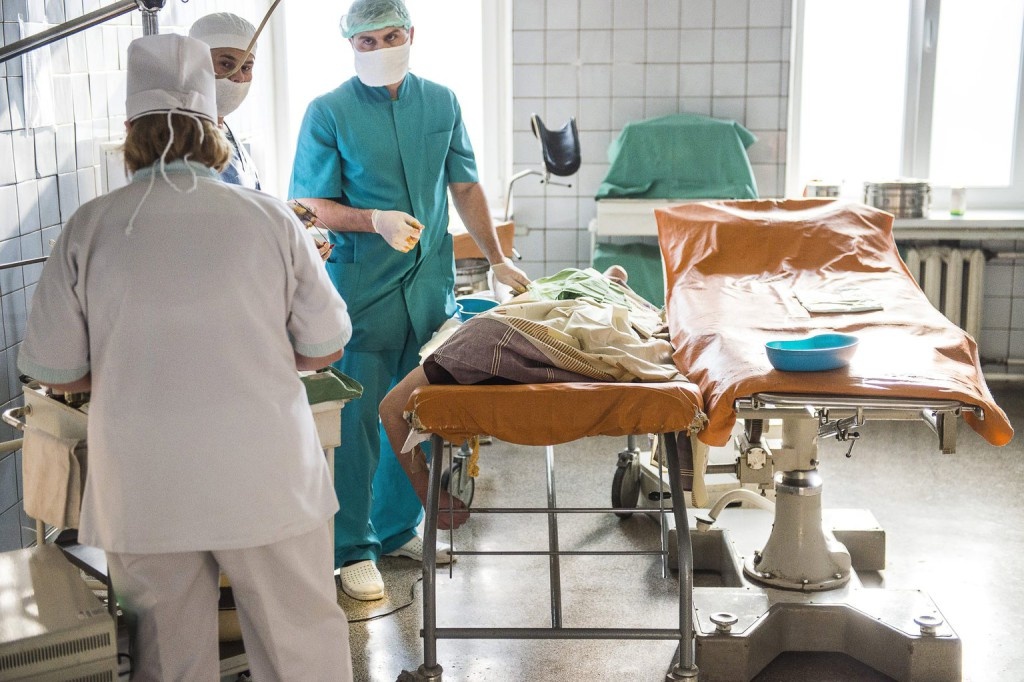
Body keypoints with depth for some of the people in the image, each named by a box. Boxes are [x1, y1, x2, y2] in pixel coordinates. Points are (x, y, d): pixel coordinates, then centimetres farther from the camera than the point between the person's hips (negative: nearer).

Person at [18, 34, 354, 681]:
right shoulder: (268, 217, -7)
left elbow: (56, 372, 1)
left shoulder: (90, 228, -6)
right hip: (265, 482, -1)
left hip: (144, 497, 1)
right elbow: (324, 348, 1)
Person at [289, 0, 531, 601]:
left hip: (430, 284, 4)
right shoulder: (328, 113, -4)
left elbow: (465, 187, 16)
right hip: (361, 289, -4)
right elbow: (311, 205, -5)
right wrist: (375, 221, -22)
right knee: (357, 420, 0)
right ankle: (352, 548, 13)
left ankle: (399, 528, 28)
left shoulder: (441, 103, 9)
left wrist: (498, 260, 15)